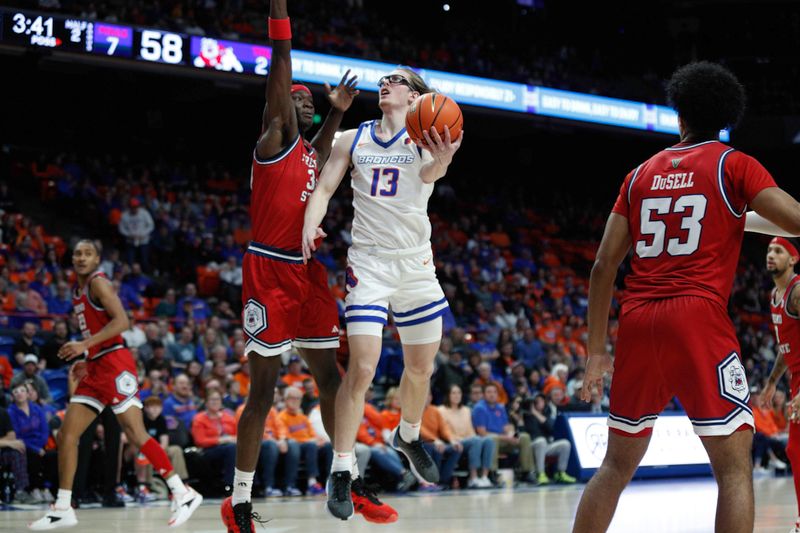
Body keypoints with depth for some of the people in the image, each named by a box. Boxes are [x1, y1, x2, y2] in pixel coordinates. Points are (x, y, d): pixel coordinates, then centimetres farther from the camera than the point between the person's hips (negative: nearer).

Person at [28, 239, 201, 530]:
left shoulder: (98, 283, -8)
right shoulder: (78, 290, 19)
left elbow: (121, 321, -20)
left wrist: (84, 345, -23)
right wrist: (87, 360, 17)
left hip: (114, 363, -9)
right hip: (96, 368, 9)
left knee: (135, 434, -13)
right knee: (67, 434, 4)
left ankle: (183, 493, -11)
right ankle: (62, 508, 7)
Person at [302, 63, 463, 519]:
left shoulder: (426, 137, -2)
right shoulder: (353, 140, 6)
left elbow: (430, 174, -24)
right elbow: (324, 189, 4)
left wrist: (440, 161, -49)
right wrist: (311, 225, -19)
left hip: (416, 264, 1)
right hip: (369, 263, -1)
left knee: (422, 368, 12)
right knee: (362, 367, -13)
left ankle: (409, 436, 42)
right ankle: (341, 472, -8)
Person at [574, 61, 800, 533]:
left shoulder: (642, 173, 18)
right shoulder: (734, 165, 4)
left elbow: (603, 267, 14)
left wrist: (597, 350, 19)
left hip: (638, 321, 5)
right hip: (698, 317, -5)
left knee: (617, 465, 17)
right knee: (735, 466, -4)